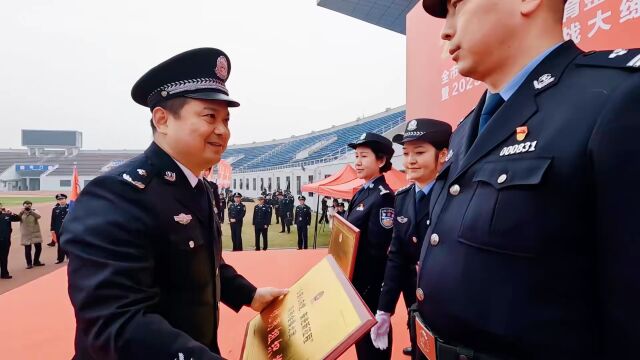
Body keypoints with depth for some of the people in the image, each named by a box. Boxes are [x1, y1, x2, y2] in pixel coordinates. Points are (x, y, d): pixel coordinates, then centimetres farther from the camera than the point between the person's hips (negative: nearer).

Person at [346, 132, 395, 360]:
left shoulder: (384, 197, -19)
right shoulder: (361, 193, 9)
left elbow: (377, 249, -23)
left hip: (371, 285, -8)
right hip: (356, 280, 8)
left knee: (372, 340, 7)